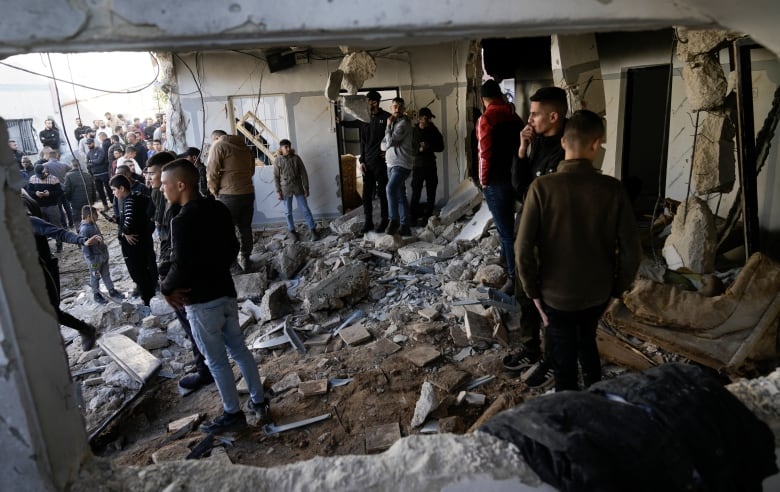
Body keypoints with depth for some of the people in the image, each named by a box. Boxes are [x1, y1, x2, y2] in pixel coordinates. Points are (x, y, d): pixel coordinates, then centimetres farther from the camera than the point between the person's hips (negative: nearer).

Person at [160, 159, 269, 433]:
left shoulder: (182, 221, -21)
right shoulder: (219, 209, 3)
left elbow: (180, 267, -22)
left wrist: (166, 289, -4)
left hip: (200, 301, -7)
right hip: (226, 291, 7)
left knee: (216, 360, 7)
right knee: (239, 349, 18)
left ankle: (233, 415, 21)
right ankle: (259, 402, 28)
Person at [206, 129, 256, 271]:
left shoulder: (218, 146, -4)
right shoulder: (245, 147, 14)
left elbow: (212, 172, -9)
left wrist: (214, 191, 5)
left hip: (229, 195, -6)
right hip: (248, 193, 6)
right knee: (245, 228, 14)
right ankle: (245, 259, 20)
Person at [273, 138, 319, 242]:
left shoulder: (296, 158, -1)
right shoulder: (277, 160, -3)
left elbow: (303, 173, 2)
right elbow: (276, 177, 0)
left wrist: (306, 187, -1)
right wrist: (278, 191, -4)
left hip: (298, 188, 0)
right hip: (285, 189, 0)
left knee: (305, 209, 3)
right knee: (288, 212, 8)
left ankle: (313, 229, 9)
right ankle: (292, 231, 23)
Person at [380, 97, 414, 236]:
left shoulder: (404, 123, -8)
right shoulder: (392, 123, 18)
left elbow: (390, 142, -15)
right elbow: (383, 145, 14)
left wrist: (388, 126, -2)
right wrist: (388, 145, -6)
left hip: (402, 164, -9)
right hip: (391, 164, 9)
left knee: (391, 188, -27)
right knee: (400, 196, 8)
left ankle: (394, 220, -21)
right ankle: (405, 226, 12)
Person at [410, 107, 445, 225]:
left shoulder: (433, 131, 3)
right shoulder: (413, 131, -2)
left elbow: (441, 147, 2)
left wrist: (429, 146, -14)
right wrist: (419, 149, -20)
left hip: (431, 165, 2)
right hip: (418, 164, -2)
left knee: (431, 192, 3)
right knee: (416, 191, -3)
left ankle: (427, 216, 11)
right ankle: (413, 215, 9)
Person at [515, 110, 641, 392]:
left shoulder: (542, 187, -19)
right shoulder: (612, 189, -13)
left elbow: (524, 249, -20)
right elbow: (630, 250, -10)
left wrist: (534, 292, -5)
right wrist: (617, 288, 7)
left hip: (556, 296, -3)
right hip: (598, 294, 3)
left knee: (565, 367, 14)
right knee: (587, 342, 31)